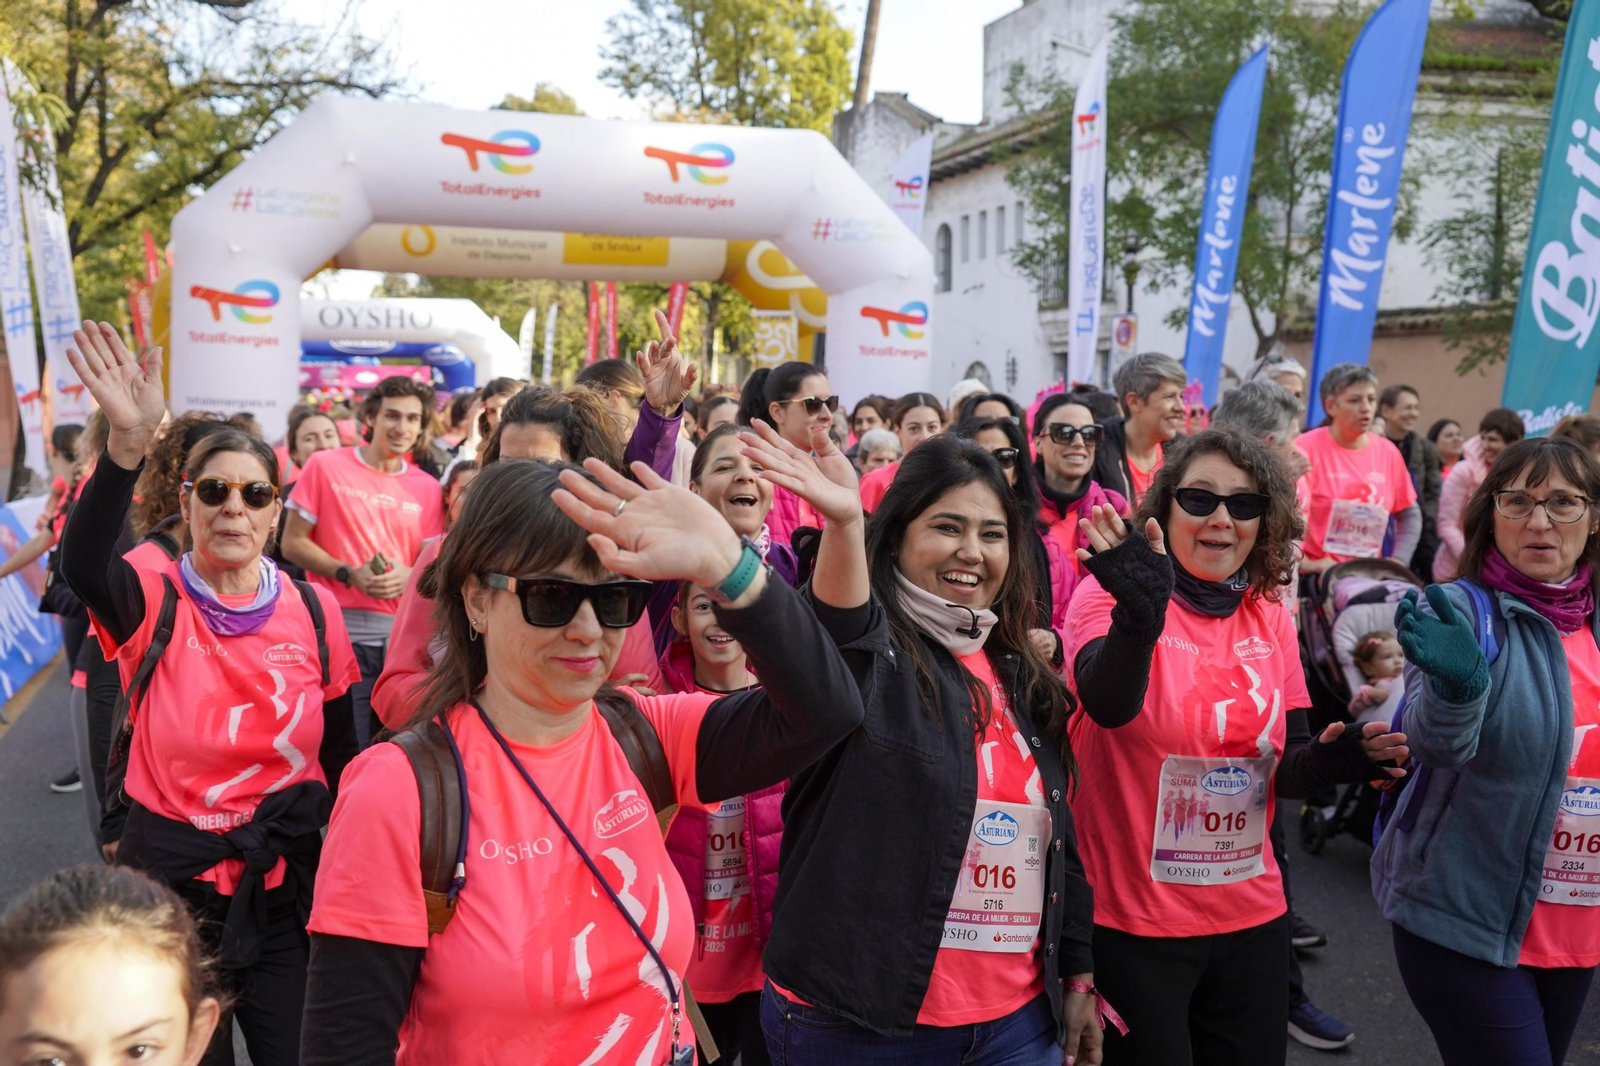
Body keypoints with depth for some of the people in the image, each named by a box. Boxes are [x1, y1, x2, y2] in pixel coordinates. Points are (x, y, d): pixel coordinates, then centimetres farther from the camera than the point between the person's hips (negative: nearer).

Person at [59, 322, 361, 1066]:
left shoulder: (314, 612, -3)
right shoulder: (153, 604, -9)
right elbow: (80, 564, -33)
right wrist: (127, 444, -49)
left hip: (286, 886, 2)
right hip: (170, 882, -1)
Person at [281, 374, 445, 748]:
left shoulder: (426, 488, 9)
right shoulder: (326, 466, 2)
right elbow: (292, 543, 1)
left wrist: (407, 576, -9)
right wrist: (350, 574, -12)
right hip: (338, 632, -2)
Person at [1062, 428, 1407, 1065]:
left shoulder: (1270, 618, 5)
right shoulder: (1109, 595, -11)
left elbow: (1285, 770, 7)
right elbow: (1107, 705, -31)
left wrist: (1326, 760, -15)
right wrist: (1140, 612, -49)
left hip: (1251, 919, 5)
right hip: (1130, 923, -5)